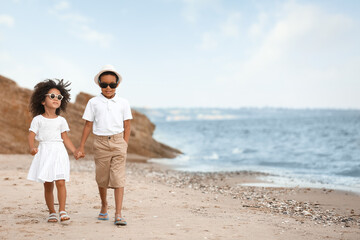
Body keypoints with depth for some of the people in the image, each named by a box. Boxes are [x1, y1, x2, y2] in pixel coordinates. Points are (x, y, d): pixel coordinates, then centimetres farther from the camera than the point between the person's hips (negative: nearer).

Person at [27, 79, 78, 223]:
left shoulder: (61, 120, 9)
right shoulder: (38, 119, 4)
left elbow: (65, 139, 10)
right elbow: (31, 136, -1)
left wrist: (75, 151, -1)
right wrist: (32, 148, -21)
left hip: (59, 152, 1)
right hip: (44, 152, 0)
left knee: (60, 182, -12)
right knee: (47, 185, 4)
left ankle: (62, 210, -6)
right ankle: (52, 212, 15)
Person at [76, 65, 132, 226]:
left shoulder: (123, 103, 6)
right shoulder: (93, 102, 5)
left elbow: (127, 126, 9)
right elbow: (88, 125, 7)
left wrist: (125, 145, 2)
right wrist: (81, 147, 6)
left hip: (118, 141, -1)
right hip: (101, 143, 1)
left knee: (118, 178, -8)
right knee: (101, 178, 10)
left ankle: (118, 214, -7)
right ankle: (104, 206, 34)